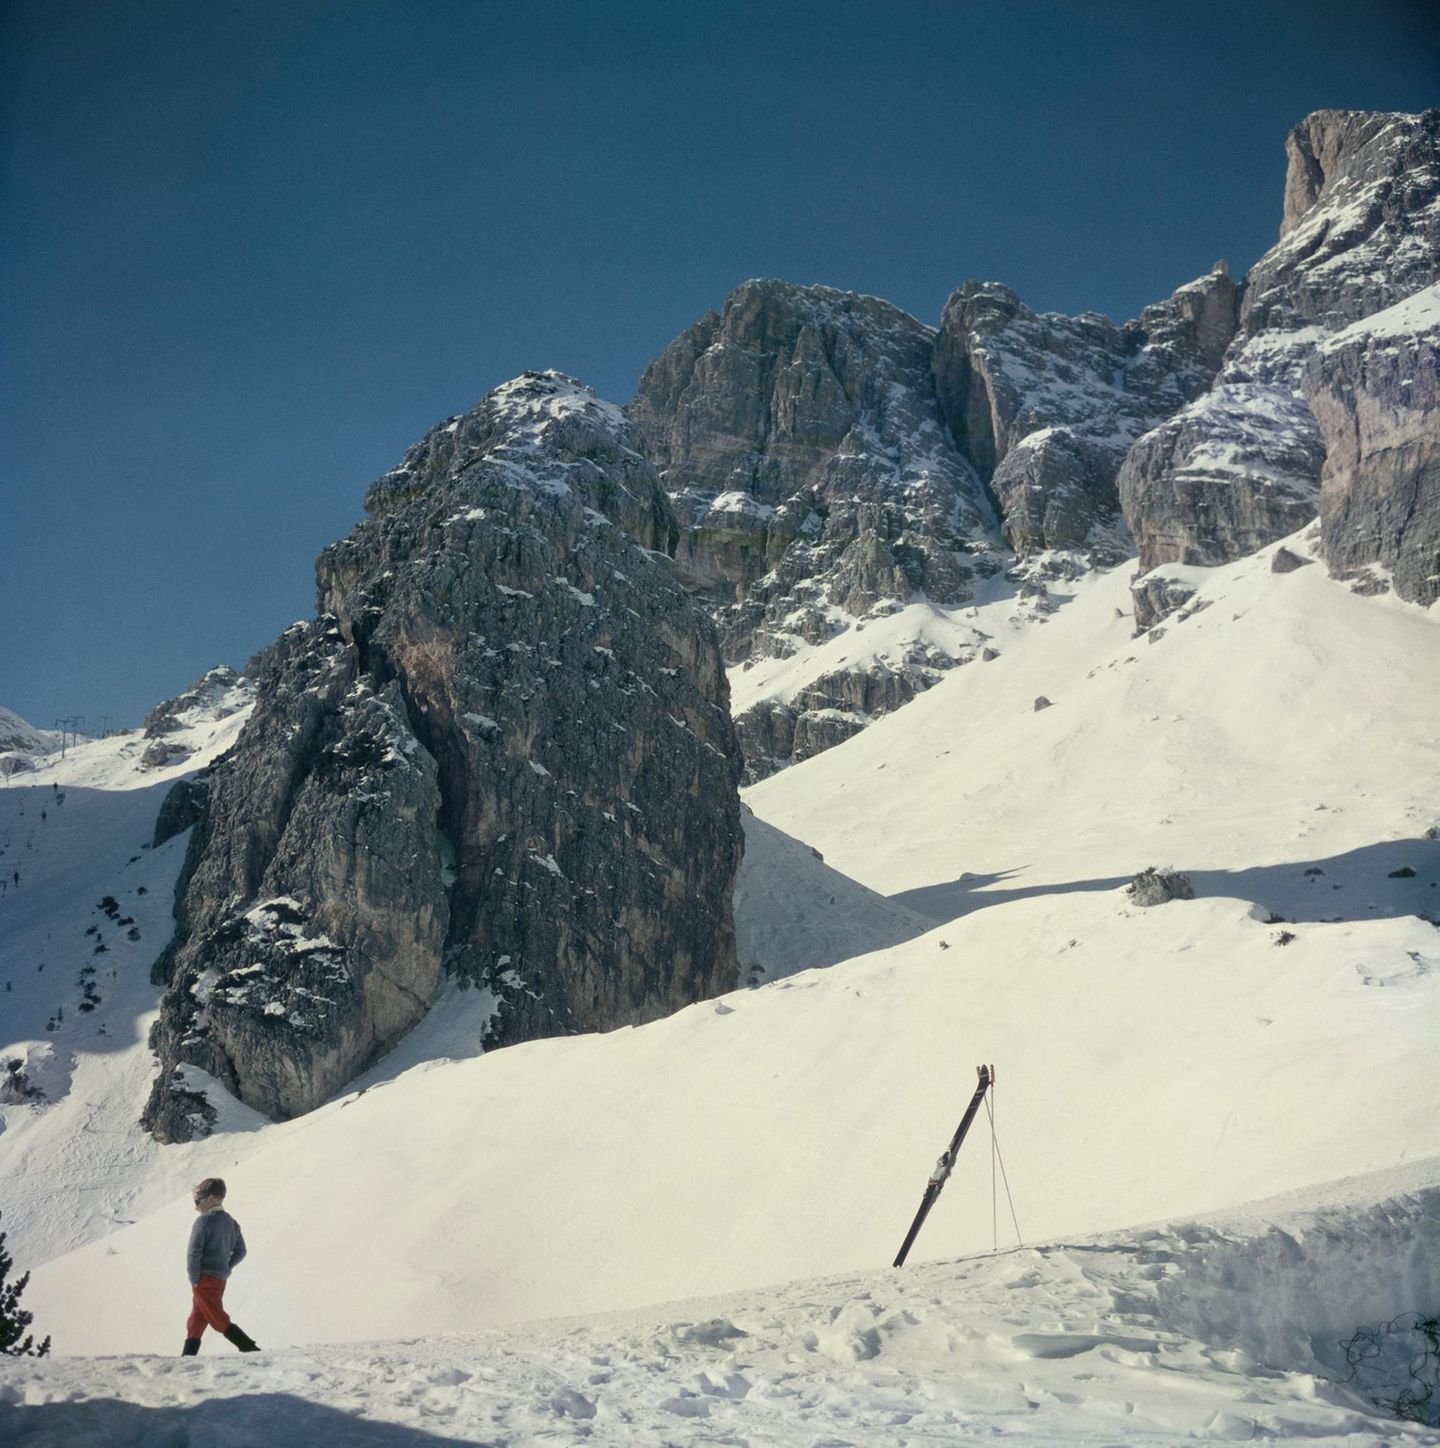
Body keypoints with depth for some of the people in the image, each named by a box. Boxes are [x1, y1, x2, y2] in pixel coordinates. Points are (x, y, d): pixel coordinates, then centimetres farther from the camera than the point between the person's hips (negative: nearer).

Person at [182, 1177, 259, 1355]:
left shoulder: (204, 1221, -13)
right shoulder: (231, 1222, 12)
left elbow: (194, 1253, -18)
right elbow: (240, 1251, 14)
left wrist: (195, 1279, -10)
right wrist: (225, 1268, 13)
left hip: (204, 1279, -8)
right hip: (221, 1279, 8)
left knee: (220, 1320, -5)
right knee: (197, 1320, 18)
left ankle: (250, 1349, -13)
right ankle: (188, 1354, 21)